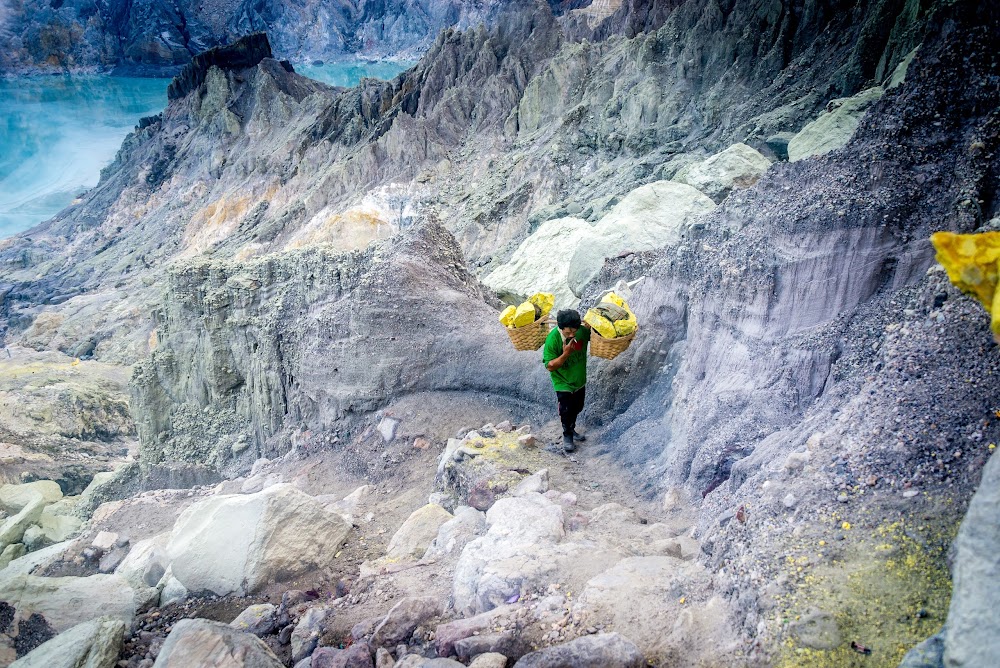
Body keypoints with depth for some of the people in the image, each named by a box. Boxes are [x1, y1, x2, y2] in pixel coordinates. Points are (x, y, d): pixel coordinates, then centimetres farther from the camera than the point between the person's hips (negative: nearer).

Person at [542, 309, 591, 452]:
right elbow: (550, 366, -27)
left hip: (580, 380, 5)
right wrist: (565, 354, -41)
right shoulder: (552, 339, -31)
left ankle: (571, 429, 47)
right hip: (564, 383, -5)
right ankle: (567, 435, 32)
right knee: (566, 411, 7)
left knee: (577, 408, 22)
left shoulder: (583, 330, -19)